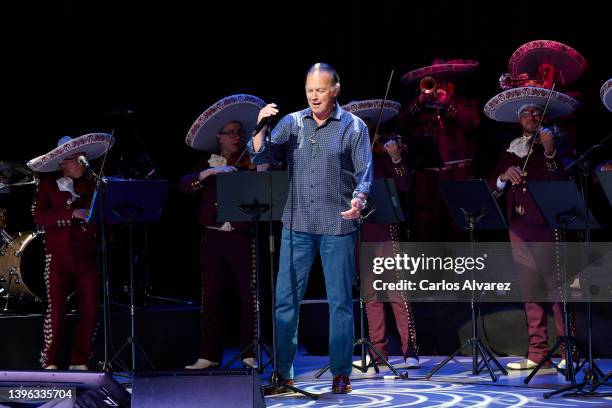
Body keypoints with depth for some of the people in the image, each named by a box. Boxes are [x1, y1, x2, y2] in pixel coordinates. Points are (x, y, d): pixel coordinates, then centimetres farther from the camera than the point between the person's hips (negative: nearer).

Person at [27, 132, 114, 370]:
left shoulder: (90, 185, 13)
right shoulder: (48, 185, 4)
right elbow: (39, 217, -10)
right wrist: (74, 213, -18)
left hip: (86, 258, 3)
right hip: (58, 259, -3)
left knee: (90, 312, -1)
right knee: (56, 311, -3)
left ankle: (79, 362, 10)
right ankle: (50, 362, 8)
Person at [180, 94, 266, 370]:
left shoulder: (250, 164, 6)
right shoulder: (208, 165, 11)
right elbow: (185, 186, -4)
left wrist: (258, 171, -22)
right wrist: (209, 172, -19)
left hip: (243, 237, -2)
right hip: (213, 237, 2)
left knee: (250, 296, -3)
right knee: (211, 297, 5)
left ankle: (251, 354, 4)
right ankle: (209, 355, 12)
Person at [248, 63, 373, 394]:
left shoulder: (354, 127, 1)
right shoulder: (291, 123, 7)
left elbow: (364, 173, -1)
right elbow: (260, 158, 4)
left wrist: (358, 199, -21)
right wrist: (261, 129, -13)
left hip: (338, 226, -2)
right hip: (297, 224, 2)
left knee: (340, 301, 3)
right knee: (285, 299, 1)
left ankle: (340, 373, 11)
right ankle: (281, 370, 9)